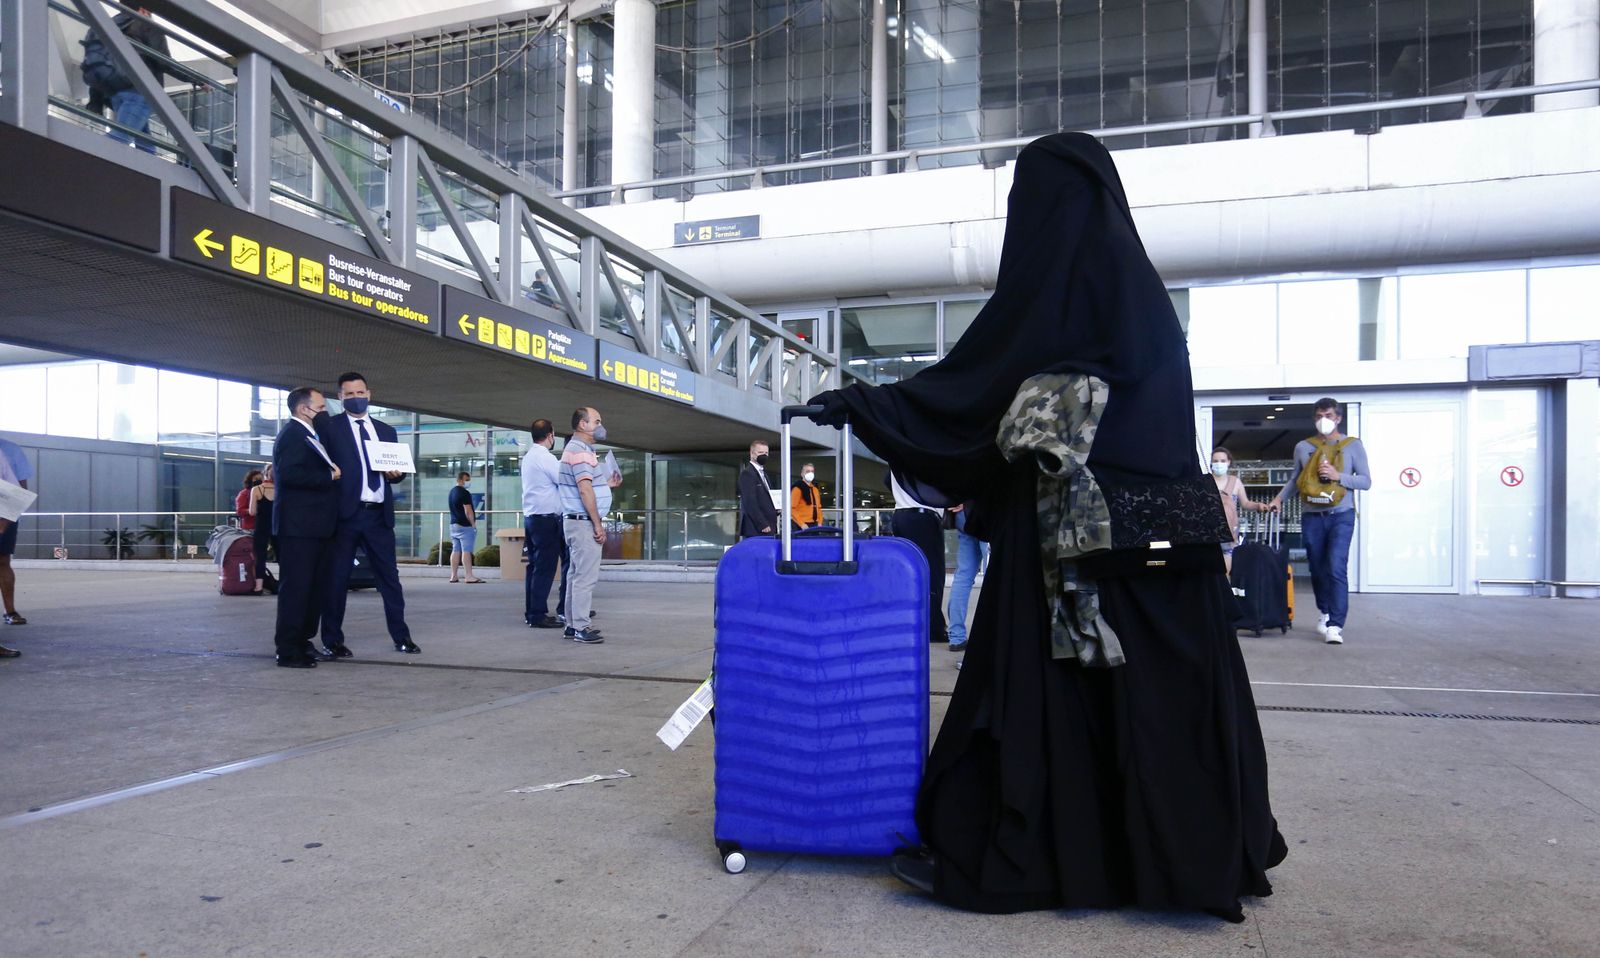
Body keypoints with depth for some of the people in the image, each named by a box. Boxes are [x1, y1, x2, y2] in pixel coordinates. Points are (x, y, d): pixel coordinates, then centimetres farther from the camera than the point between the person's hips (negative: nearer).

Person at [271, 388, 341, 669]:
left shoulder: (309, 434, 21)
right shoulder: (291, 433, -10)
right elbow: (290, 473, -24)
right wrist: (329, 476, -17)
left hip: (317, 526, 10)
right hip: (299, 527, -10)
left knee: (316, 586, 13)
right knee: (295, 587, -6)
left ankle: (303, 642, 21)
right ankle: (288, 651, -2)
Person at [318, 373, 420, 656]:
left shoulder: (386, 430, 18)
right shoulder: (330, 426, 3)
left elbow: (397, 469, 21)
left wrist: (396, 473, -3)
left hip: (379, 515, 4)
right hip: (345, 513, -4)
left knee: (389, 575, 6)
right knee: (337, 578, 3)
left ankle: (401, 636, 12)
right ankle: (333, 640, 13)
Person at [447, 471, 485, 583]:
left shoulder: (452, 491, 16)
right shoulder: (464, 493, -14)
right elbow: (468, 511, -18)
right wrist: (473, 524, -11)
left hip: (454, 524, 9)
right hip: (465, 526, -9)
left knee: (456, 550, 9)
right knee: (466, 551, -10)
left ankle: (453, 576, 10)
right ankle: (469, 576, -12)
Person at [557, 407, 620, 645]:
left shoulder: (579, 449, 19)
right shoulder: (579, 451, -14)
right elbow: (585, 491, -19)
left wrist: (606, 484, 16)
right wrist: (598, 525, -18)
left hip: (578, 522, 11)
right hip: (583, 522, -11)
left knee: (577, 574, 12)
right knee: (586, 576, -9)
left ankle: (573, 625, 17)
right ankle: (581, 627, -6)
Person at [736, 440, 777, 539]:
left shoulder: (763, 473, 22)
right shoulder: (747, 473, -7)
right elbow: (750, 502, -15)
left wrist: (776, 508, 7)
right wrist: (763, 525, -18)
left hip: (766, 529, 9)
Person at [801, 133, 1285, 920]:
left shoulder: (1059, 273, -9)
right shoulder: (1133, 275, 16)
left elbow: (975, 374, -10)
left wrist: (863, 405, -3)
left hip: (1069, 526, -9)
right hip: (1146, 524, 9)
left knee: (1036, 679, -3)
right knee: (1150, 684, 13)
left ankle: (997, 861, 6)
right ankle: (1176, 854, 23)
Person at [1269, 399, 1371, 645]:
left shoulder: (1353, 445, 3)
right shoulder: (1303, 447, 8)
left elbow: (1366, 481, 2)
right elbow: (1295, 479, 14)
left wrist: (1338, 476, -12)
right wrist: (1279, 497, -2)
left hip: (1341, 515, -3)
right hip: (1311, 516, 3)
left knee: (1337, 568, -14)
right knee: (1317, 569, 11)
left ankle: (1335, 625, -13)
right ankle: (1324, 611, 34)